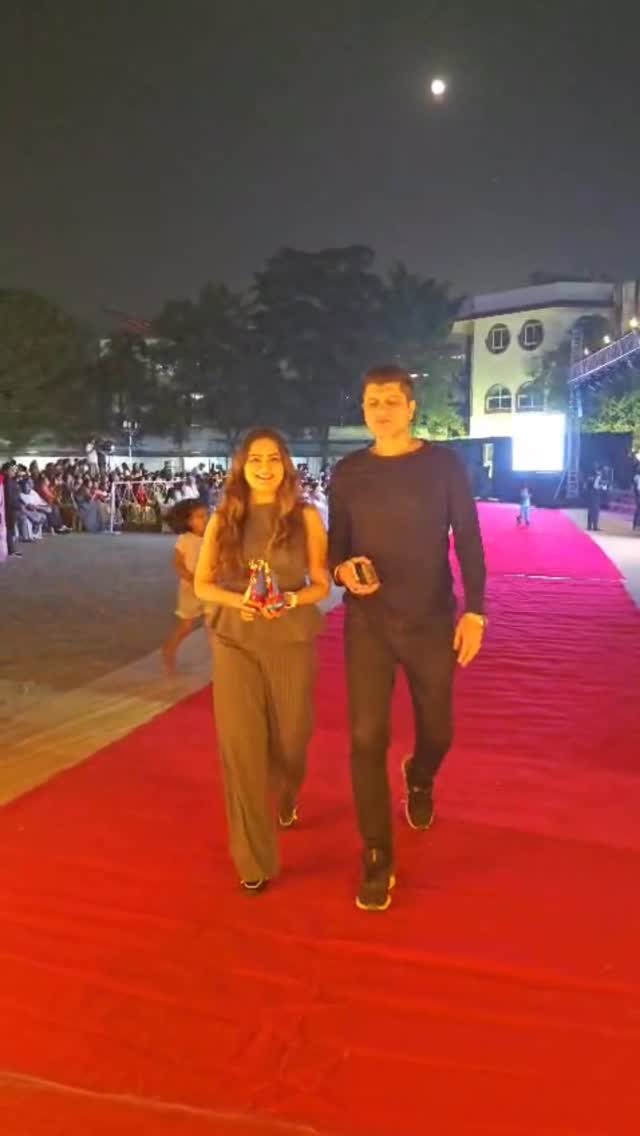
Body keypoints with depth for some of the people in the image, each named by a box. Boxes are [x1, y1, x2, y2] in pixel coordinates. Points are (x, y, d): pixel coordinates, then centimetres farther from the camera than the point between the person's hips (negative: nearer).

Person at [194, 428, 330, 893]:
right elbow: (202, 584, 5)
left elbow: (322, 585, 1)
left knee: (290, 739, 13)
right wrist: (237, 600, -14)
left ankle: (286, 799, 50)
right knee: (241, 746, -3)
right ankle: (255, 859, 12)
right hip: (235, 641, 1)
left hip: (292, 641, 0)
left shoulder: (306, 517, -3)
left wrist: (290, 600, -19)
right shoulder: (224, 519, 1)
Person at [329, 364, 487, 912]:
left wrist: (475, 611, -9)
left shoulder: (444, 464, -3)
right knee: (367, 738, -4)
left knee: (437, 731, 12)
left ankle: (419, 780, 50)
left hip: (432, 622, -1)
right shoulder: (348, 472, 3)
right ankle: (378, 861, 11)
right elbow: (336, 544, 10)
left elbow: (469, 541, -2)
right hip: (368, 624, 1)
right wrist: (343, 569, -13)